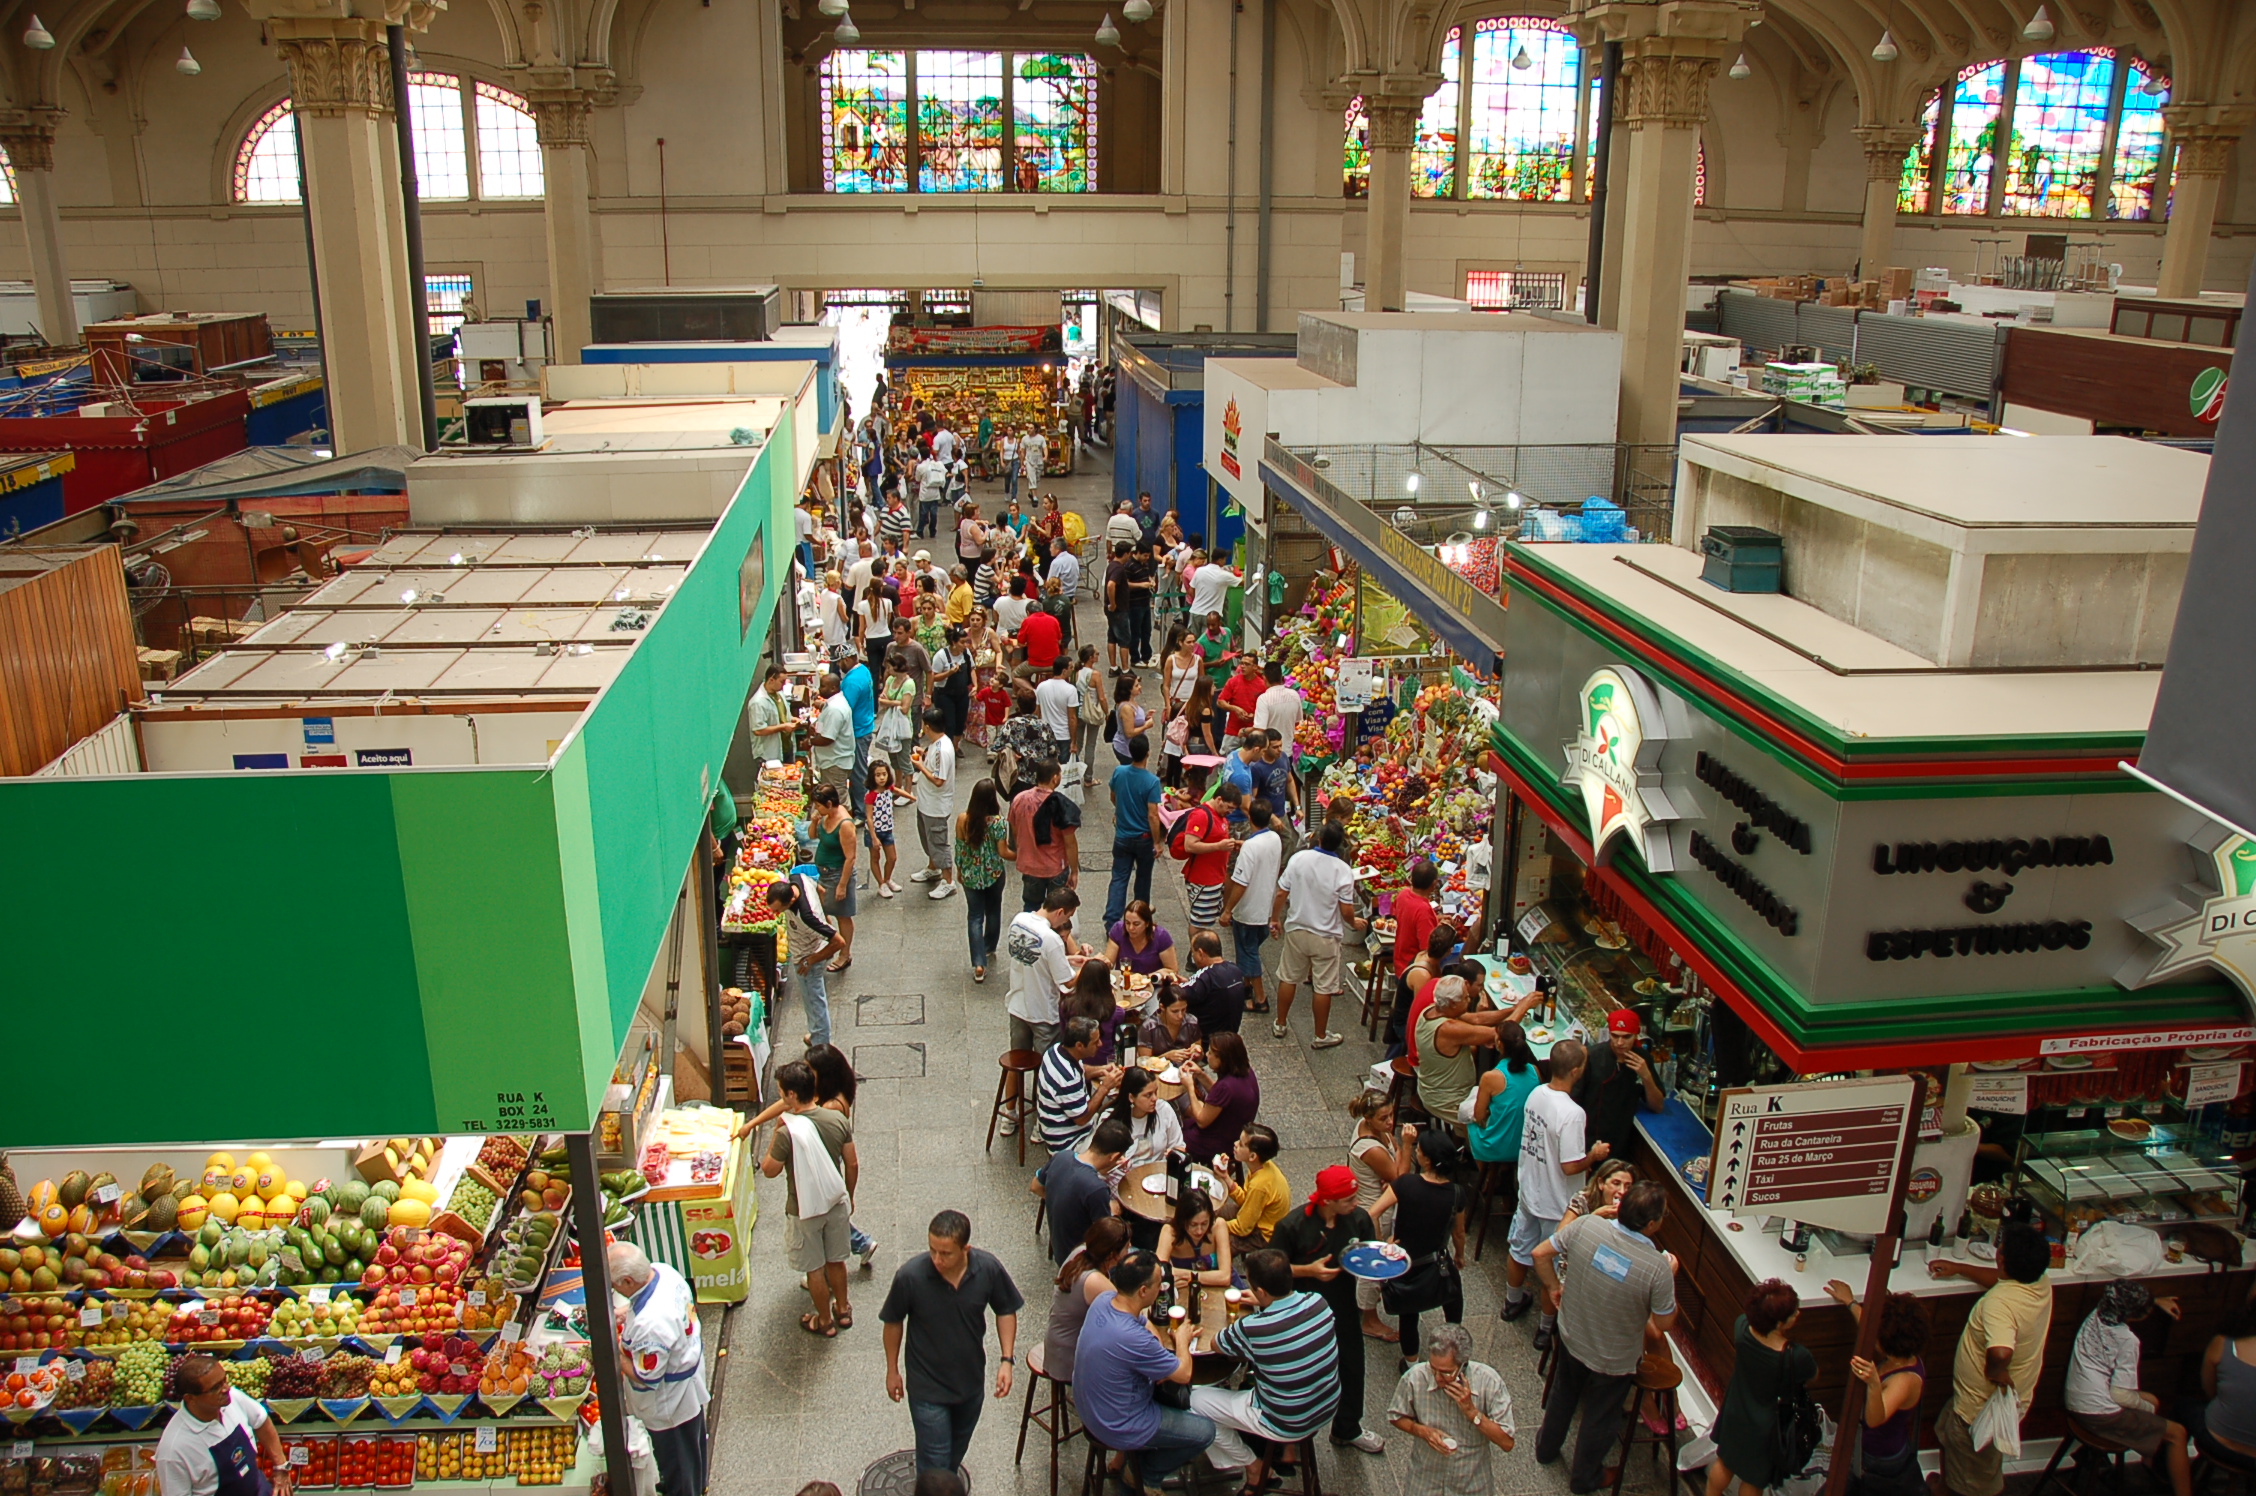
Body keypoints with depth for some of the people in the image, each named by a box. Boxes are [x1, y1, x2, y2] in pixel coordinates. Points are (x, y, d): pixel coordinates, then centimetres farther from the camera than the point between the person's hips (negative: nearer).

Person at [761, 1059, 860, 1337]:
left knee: (814, 1268, 17)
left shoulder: (788, 1132, -29)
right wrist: (849, 1197, 13)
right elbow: (853, 1164, -2)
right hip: (837, 1202, 4)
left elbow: (769, 1170, -12)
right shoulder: (838, 1120, -14)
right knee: (836, 1260, 25)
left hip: (804, 1210, -4)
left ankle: (825, 1321, 34)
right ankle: (842, 1309, 43)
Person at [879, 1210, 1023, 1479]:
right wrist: (892, 1371, 0)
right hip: (927, 1386, -3)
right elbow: (893, 1322, -10)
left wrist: (1007, 1360, -11)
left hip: (971, 1379, 4)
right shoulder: (910, 1275, -29)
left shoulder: (988, 1269, -23)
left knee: (958, 1448, 27)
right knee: (935, 1462, 3)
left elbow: (1006, 1311, -4)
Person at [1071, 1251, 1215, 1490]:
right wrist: (1182, 1339, -2)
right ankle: (1140, 1475, 22)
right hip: (1118, 1427, -8)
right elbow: (1184, 1374, -19)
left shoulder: (1103, 1301, -14)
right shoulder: (1133, 1338, -38)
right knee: (1205, 1432, 7)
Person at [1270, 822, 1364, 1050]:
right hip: (1325, 937, -3)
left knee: (1288, 978, 18)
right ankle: (1321, 1036, 20)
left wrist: (1275, 919, 11)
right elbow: (1346, 911, -15)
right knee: (1324, 987, 9)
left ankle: (1280, 1025, 32)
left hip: (1296, 930, 3)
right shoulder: (1343, 870, -17)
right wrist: (1354, 923, 7)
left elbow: (1281, 894, -5)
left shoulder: (1298, 858, -11)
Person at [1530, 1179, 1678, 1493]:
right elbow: (1663, 1324, -17)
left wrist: (1553, 1287, 6)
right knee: (1600, 1417, 24)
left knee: (1564, 1393, 32)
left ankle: (1547, 1447, 55)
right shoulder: (1657, 1267, -33)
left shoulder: (1586, 1225, -25)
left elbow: (1540, 1253, -12)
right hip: (1614, 1358, -3)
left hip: (1571, 1336, 3)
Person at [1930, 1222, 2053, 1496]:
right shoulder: (2042, 1285, -10)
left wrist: (1995, 1373, -30)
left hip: (1981, 1410, -8)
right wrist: (1957, 1268, 20)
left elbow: (2000, 1352, -52)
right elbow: (2005, 1280, 14)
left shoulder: (1999, 1301, -37)